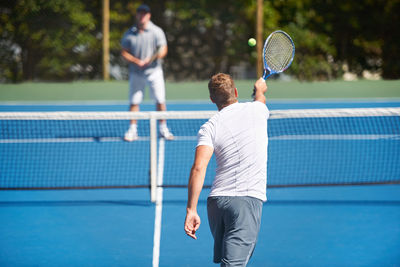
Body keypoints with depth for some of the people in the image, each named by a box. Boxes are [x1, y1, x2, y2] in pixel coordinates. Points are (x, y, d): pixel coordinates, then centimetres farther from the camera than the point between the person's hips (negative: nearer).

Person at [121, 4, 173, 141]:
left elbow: (163, 50, -8)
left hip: (154, 71, -1)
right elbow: (124, 52, 3)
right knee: (134, 102, 1)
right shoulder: (129, 34, 2)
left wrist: (150, 59, -25)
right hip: (136, 73, 1)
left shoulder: (157, 32, -3)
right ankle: (132, 130, 10)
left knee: (160, 101, -3)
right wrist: (137, 61, -15)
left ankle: (163, 129, 9)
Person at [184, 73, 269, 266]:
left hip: (216, 200, 2)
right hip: (248, 199, -2)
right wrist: (260, 90, 60)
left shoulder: (209, 128, 4)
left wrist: (191, 210, -11)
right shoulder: (256, 109, 8)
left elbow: (198, 168, -10)